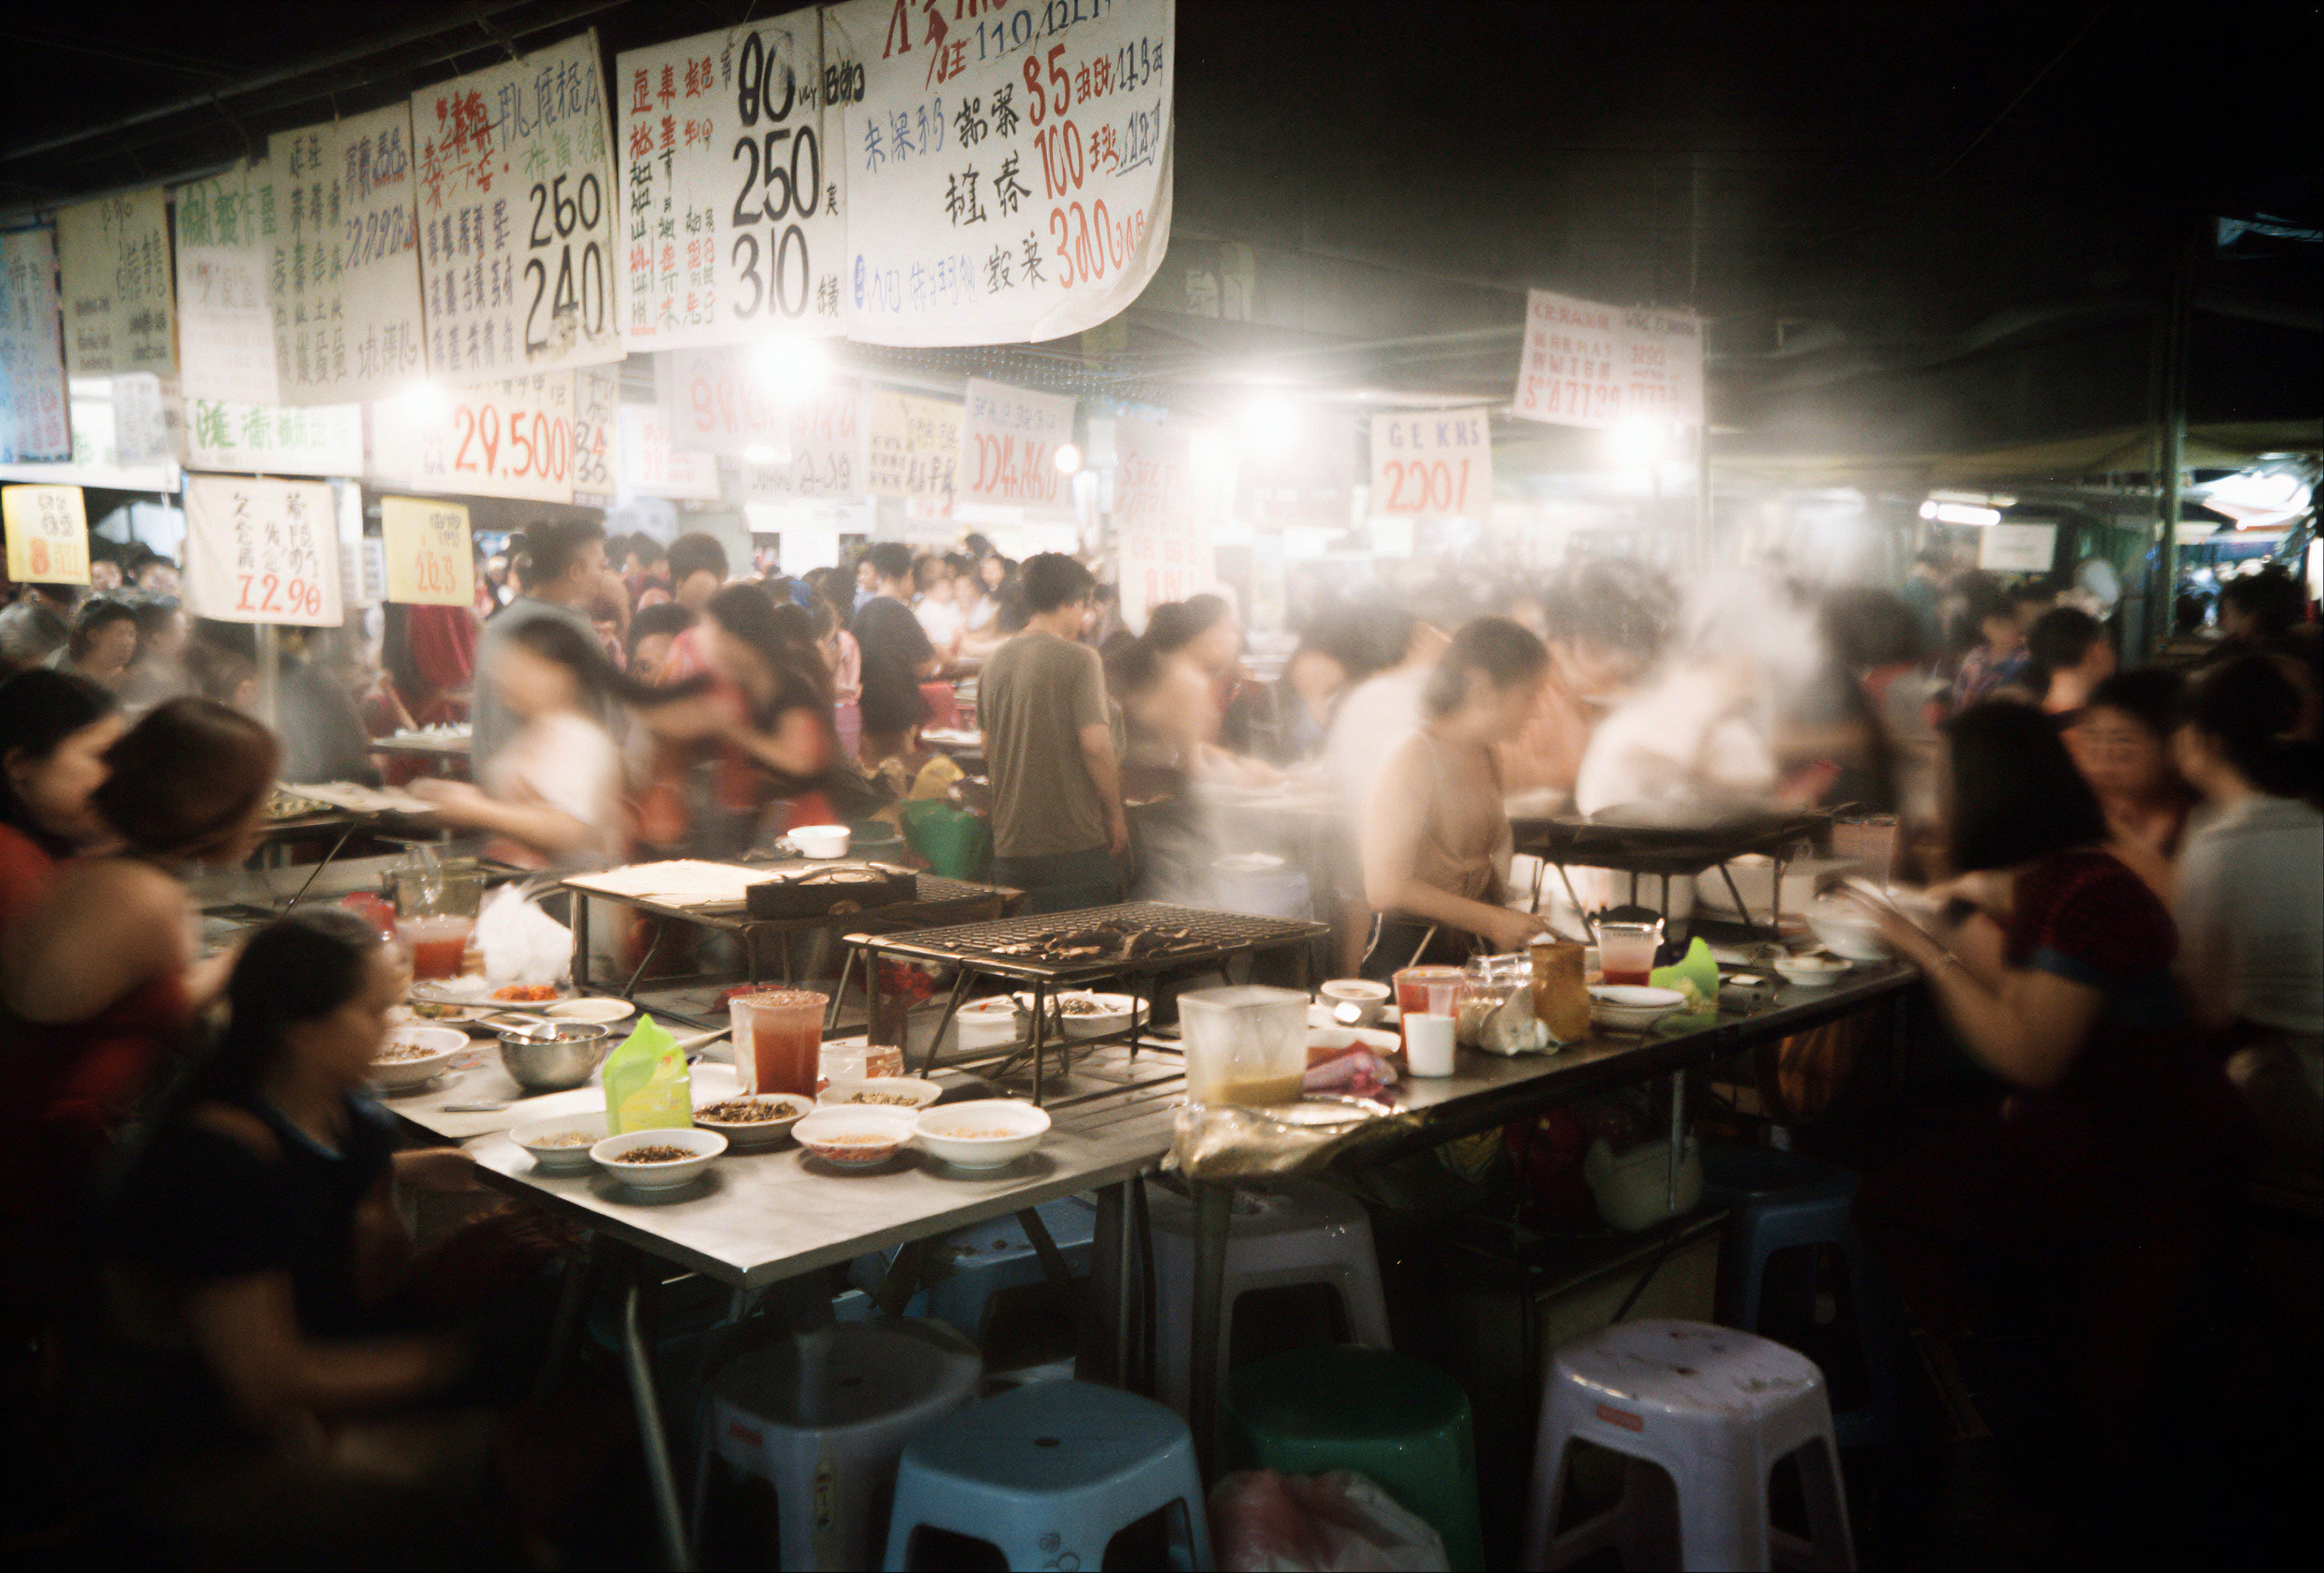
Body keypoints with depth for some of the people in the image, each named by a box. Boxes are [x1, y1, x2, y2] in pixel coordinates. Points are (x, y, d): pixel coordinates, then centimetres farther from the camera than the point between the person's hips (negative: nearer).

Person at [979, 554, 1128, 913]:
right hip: (1075, 844, -6)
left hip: (1009, 846, 6)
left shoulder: (995, 662, 9)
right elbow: (1095, 745, -18)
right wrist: (1116, 815, -7)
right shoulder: (1078, 659, -11)